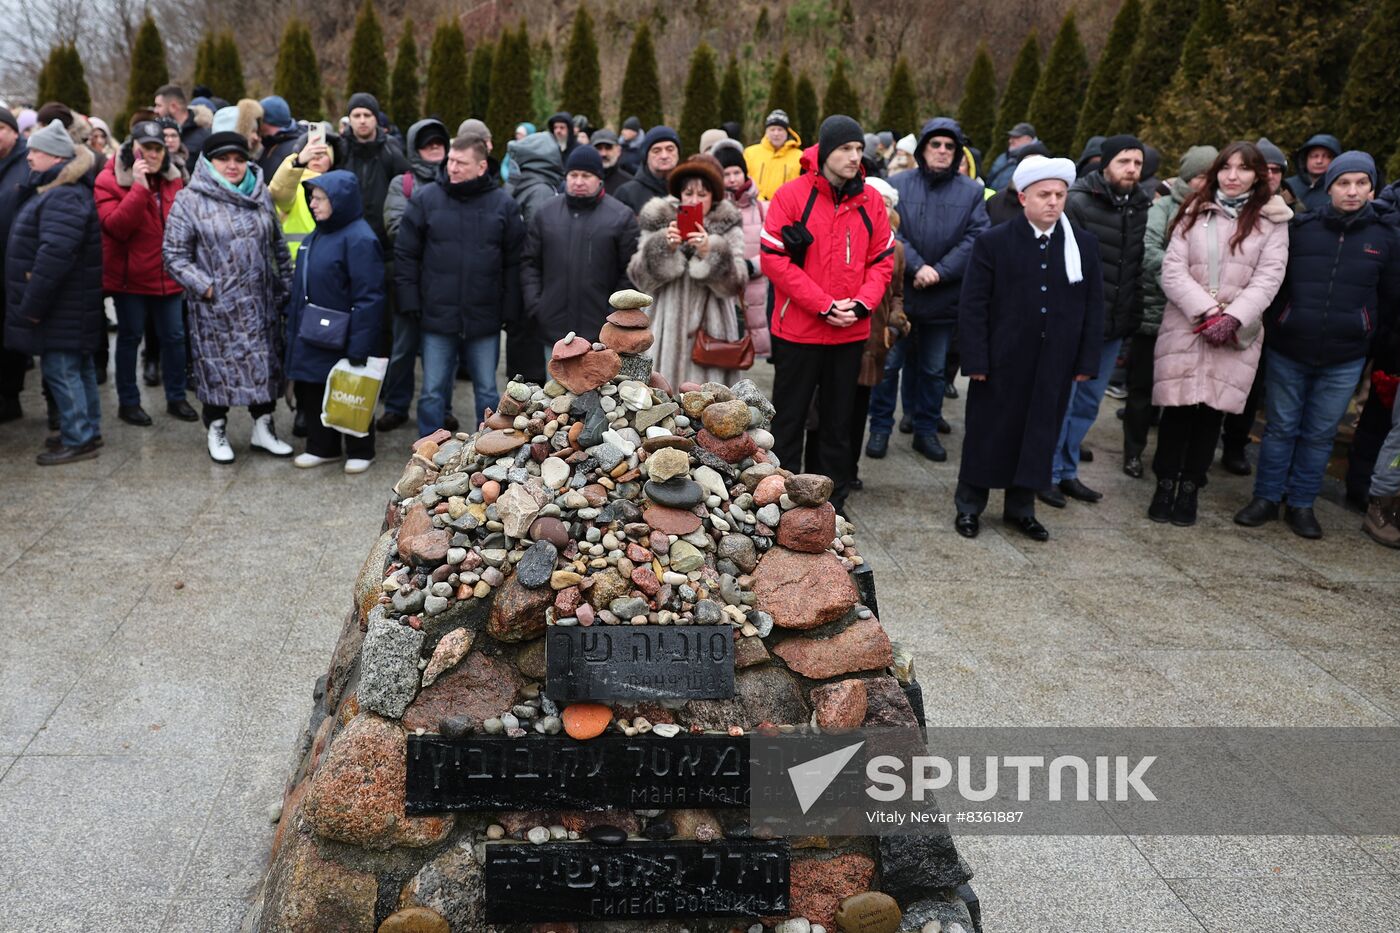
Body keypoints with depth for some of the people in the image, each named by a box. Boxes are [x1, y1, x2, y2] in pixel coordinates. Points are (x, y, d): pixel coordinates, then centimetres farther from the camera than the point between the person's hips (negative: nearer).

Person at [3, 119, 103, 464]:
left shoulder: (64, 197, -19)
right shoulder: (53, 191, 16)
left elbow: (54, 255, -27)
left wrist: (32, 304, -23)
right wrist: (32, 302, 17)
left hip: (62, 308, -10)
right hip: (68, 306, 10)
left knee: (60, 369, -4)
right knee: (78, 367, 16)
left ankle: (78, 439, 3)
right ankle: (88, 430, 26)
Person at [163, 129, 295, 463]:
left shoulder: (261, 195, 9)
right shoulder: (190, 200, -5)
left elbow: (278, 246, 16)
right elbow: (175, 255, -5)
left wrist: (286, 287, 12)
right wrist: (205, 287, -13)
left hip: (260, 304, 4)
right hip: (215, 308, -4)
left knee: (265, 364, 10)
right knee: (218, 367, 5)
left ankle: (263, 428, 24)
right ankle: (217, 432, 22)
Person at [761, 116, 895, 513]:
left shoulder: (871, 200, 3)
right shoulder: (792, 195, -8)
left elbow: (883, 259, 6)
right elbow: (774, 258, -12)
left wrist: (861, 303, -11)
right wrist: (824, 305, -16)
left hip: (851, 332, 4)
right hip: (797, 330, -4)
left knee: (839, 420, 14)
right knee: (789, 420, 7)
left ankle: (835, 500, 25)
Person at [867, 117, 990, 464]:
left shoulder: (972, 191, 2)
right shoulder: (899, 185, -1)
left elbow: (976, 238, -7)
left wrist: (940, 271, -17)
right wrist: (917, 267, -22)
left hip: (944, 296, 2)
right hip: (900, 292, -1)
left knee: (934, 368, 14)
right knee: (889, 363, 6)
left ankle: (926, 430, 27)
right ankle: (880, 428, 19)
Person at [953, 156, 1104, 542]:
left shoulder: (1085, 244, 4)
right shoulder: (992, 243, -5)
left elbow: (1093, 306, 7)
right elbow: (972, 306, -6)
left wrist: (1087, 361, 2)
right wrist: (976, 361, -11)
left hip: (1056, 365, 3)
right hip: (1001, 364, -3)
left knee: (1039, 436, 10)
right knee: (988, 434, 7)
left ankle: (1021, 508, 25)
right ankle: (969, 506, 22)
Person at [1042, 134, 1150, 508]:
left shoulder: (1142, 207, 9)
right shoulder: (1078, 201, -10)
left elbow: (1140, 265, 15)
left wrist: (1135, 316, 10)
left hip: (1115, 326, 6)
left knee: (1088, 403, 14)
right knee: (1061, 400, 0)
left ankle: (1066, 471, 26)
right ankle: (1048, 473, 13)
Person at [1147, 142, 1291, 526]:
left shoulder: (1272, 219, 5)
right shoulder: (1195, 212, 7)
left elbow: (1268, 277, -2)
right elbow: (1173, 270, -1)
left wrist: (1233, 317, -16)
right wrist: (1208, 311, -13)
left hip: (1236, 332, 0)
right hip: (1185, 325, 0)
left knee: (1212, 409, 2)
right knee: (1177, 406, -1)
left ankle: (1190, 488, 14)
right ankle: (1165, 484, 12)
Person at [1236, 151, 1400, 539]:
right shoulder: (1300, 228, -3)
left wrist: (1369, 336, 10)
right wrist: (1272, 330, 4)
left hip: (1345, 360, 1)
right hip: (1288, 352, -1)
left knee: (1320, 434, 9)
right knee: (1281, 428, 8)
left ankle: (1301, 504, 21)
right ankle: (1266, 498, 20)